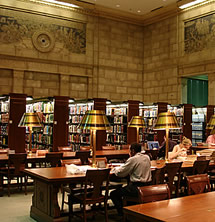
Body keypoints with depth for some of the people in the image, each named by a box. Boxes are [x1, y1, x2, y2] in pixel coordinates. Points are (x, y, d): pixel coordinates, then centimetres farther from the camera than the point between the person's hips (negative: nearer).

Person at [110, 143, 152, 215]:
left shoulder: (133, 159, -14)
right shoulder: (147, 157, 7)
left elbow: (119, 173, -10)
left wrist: (114, 169, 11)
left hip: (137, 187, -8)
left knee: (113, 194, 3)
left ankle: (123, 213, 3)